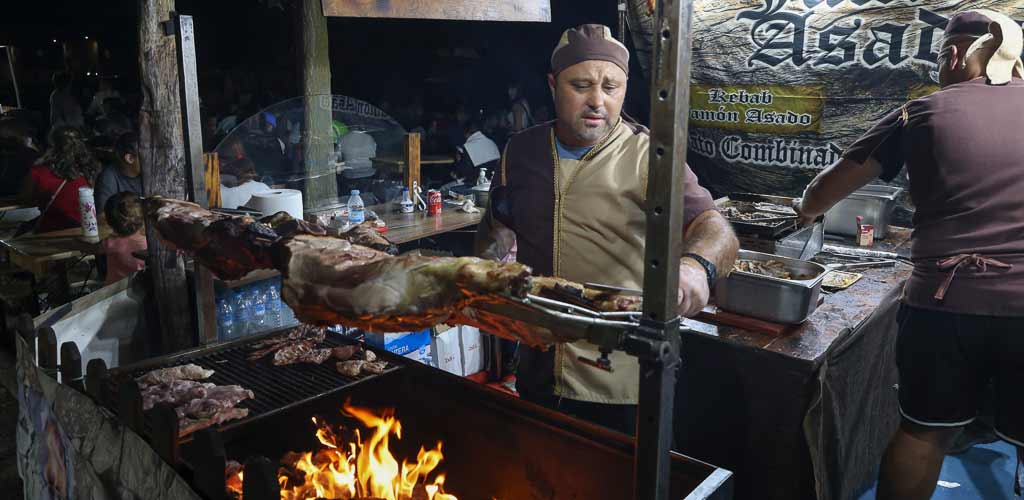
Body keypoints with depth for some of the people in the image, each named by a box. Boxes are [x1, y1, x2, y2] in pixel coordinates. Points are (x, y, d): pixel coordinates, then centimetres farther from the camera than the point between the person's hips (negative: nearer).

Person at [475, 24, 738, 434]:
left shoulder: (647, 157, -12)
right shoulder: (521, 150, 2)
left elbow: (716, 230, -24)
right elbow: (498, 226, 17)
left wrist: (696, 264, -46)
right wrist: (491, 257, -4)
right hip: (537, 373, 5)